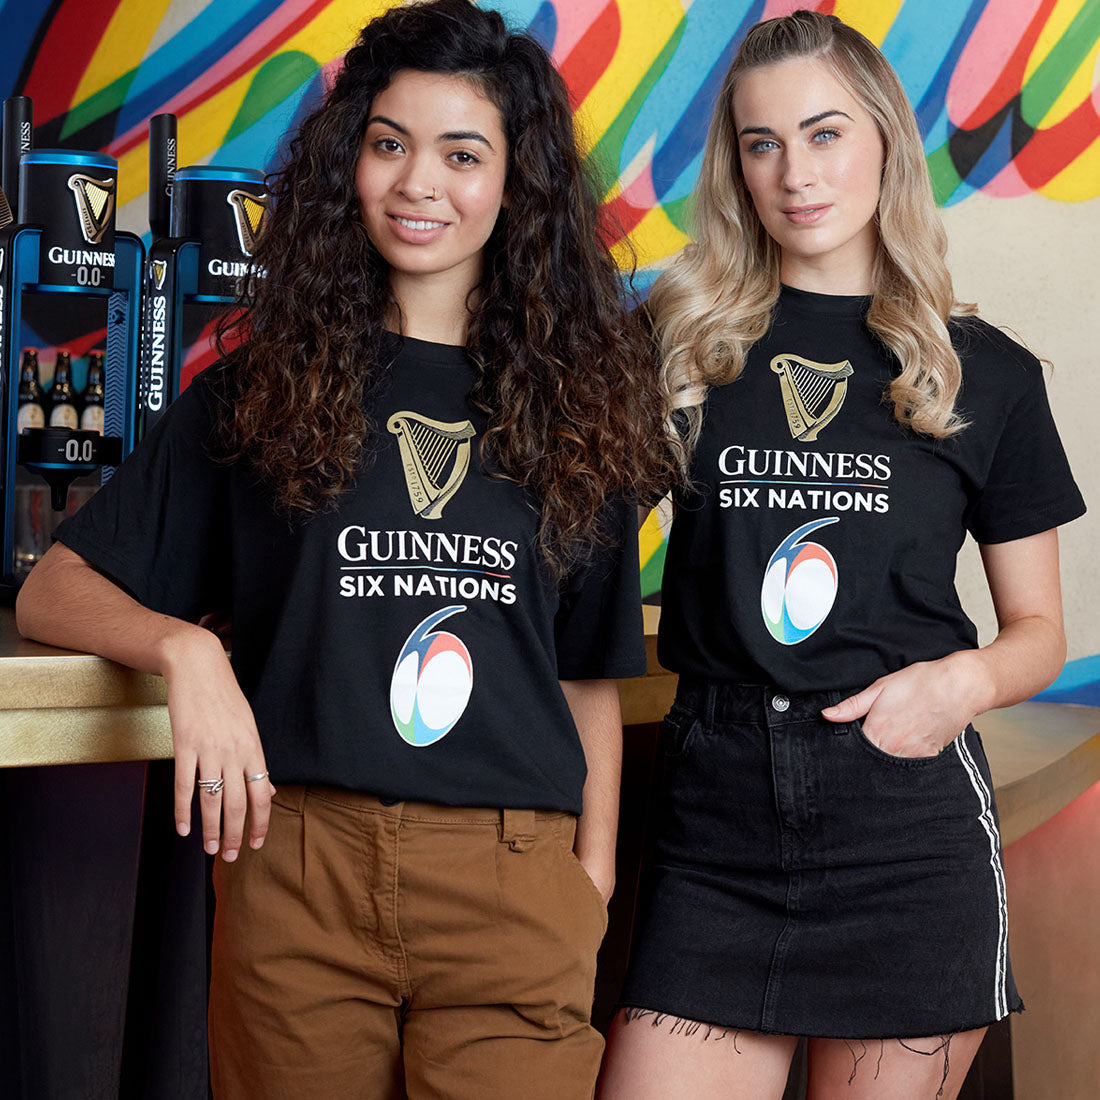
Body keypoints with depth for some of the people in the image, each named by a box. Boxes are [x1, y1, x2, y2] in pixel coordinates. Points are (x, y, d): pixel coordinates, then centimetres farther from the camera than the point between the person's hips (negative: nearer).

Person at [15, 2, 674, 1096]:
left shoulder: (572, 405, 8)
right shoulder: (258, 389, 6)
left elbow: (588, 672, 12)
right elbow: (52, 590, 6)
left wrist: (593, 877, 6)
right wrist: (184, 647, -13)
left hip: (514, 882, 1)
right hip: (297, 868, 0)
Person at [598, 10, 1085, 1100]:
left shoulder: (985, 373, 8)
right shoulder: (683, 342, 8)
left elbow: (1039, 631, 12)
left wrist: (962, 681, -8)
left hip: (908, 814, 0)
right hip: (717, 810, 1)